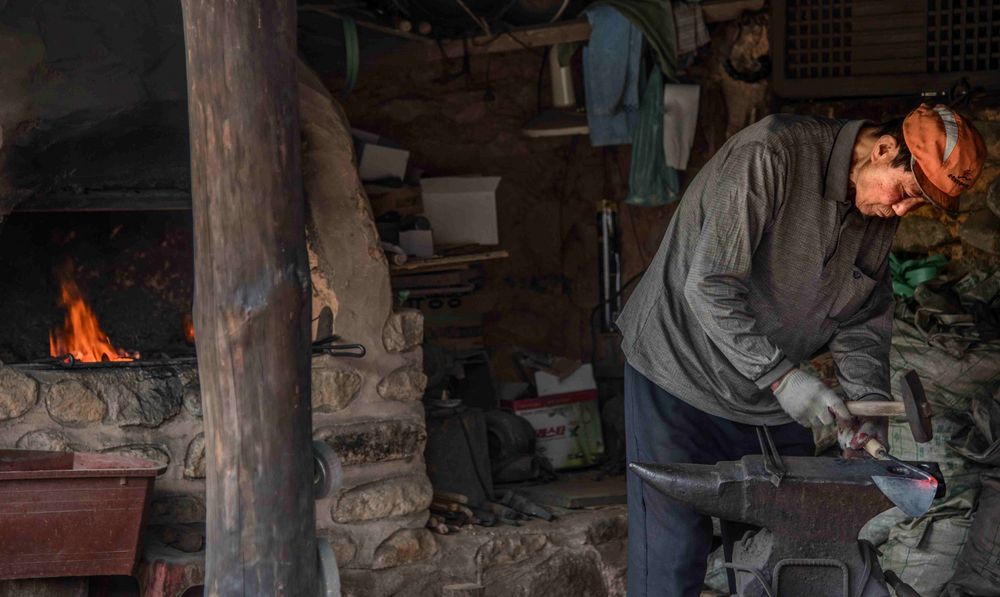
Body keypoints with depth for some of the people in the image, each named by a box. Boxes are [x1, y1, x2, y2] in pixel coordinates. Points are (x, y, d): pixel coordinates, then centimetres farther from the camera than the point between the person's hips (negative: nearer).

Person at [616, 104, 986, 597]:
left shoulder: (880, 213, -1)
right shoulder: (770, 154, -26)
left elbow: (863, 319, 5)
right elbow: (710, 285, -29)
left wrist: (869, 398, -12)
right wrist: (780, 376, -31)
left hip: (771, 401, 7)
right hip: (681, 368, -7)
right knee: (672, 556, -8)